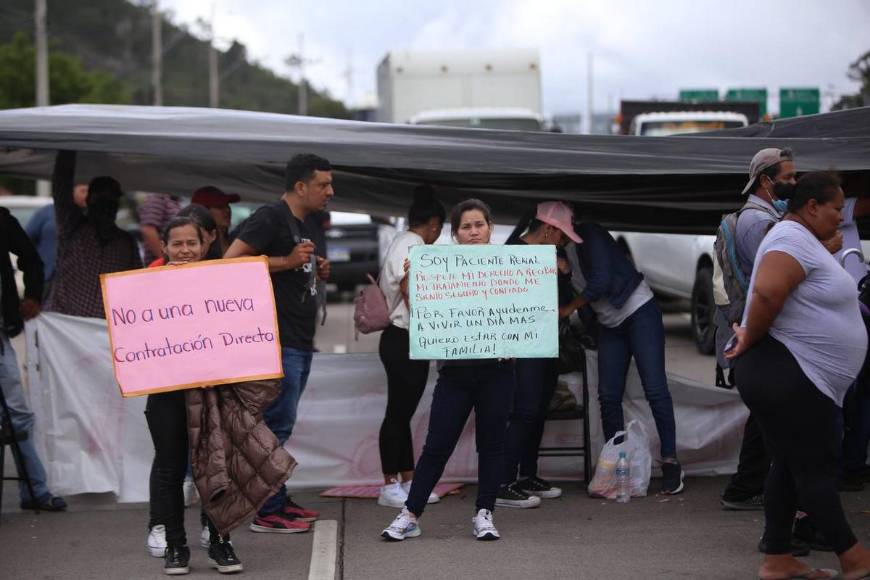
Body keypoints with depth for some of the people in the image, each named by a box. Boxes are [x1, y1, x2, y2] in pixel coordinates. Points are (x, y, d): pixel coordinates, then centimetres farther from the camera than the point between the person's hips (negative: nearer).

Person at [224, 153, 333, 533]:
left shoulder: (300, 225, 19)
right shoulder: (270, 217, -11)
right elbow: (231, 261, -20)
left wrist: (315, 272, 12)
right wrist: (287, 262, -20)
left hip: (299, 341, 10)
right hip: (280, 342, -10)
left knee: (280, 424, 14)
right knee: (277, 424, -8)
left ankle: (278, 501, 22)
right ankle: (267, 513, -4)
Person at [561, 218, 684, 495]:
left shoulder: (588, 235, -13)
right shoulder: (560, 252, 8)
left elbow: (601, 280, -20)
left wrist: (569, 309, -11)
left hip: (640, 312, -7)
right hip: (610, 324, 7)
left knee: (655, 388, -11)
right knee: (608, 396, -1)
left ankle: (670, 462, -9)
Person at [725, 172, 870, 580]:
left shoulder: (803, 241, 19)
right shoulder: (793, 239, -16)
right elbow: (767, 292, -32)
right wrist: (751, 337, -17)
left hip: (792, 378, 11)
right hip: (785, 376, -11)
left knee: (790, 466, 11)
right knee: (815, 467, -3)